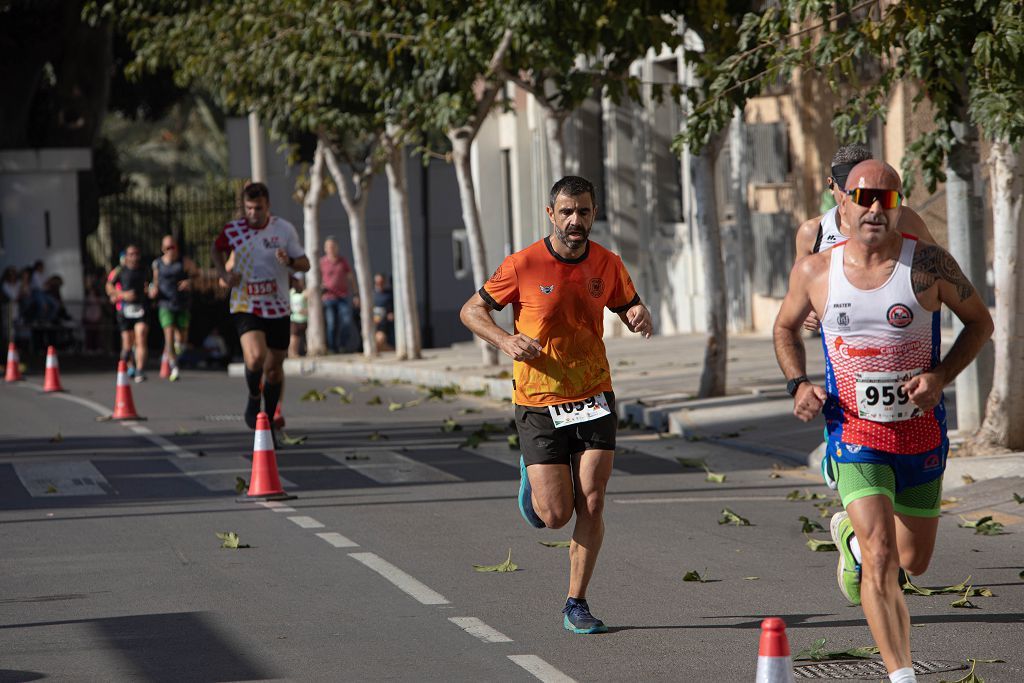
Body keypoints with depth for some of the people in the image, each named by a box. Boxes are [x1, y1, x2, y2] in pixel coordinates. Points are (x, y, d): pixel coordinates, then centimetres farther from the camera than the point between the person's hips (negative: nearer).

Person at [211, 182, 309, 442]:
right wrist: (224, 274, -1)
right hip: (245, 306, -2)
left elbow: (305, 264, 3)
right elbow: (217, 249, 17)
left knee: (274, 366, 9)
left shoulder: (284, 229, -3)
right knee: (256, 357, -25)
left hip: (278, 307, 2)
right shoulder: (233, 230, -5)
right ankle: (253, 398, 5)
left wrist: (290, 261, -20)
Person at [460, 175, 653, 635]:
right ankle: (532, 476, 30)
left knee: (591, 506, -6)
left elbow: (630, 308, 17)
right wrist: (506, 341, -19)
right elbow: (471, 311, -1)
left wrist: (640, 315, -9)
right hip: (538, 404, -2)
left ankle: (576, 603, 9)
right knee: (555, 515, -6)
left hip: (594, 398, 2)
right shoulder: (523, 265, -11)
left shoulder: (607, 265, -1)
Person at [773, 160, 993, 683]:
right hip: (855, 435, -2)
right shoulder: (815, 273, -4)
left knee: (914, 561, 18)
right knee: (881, 562, -17)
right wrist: (798, 385, -3)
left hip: (922, 434, 2)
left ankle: (851, 534, 50)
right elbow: (786, 327, 15)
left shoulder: (928, 265, -9)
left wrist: (942, 376, -14)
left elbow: (979, 321, 3)